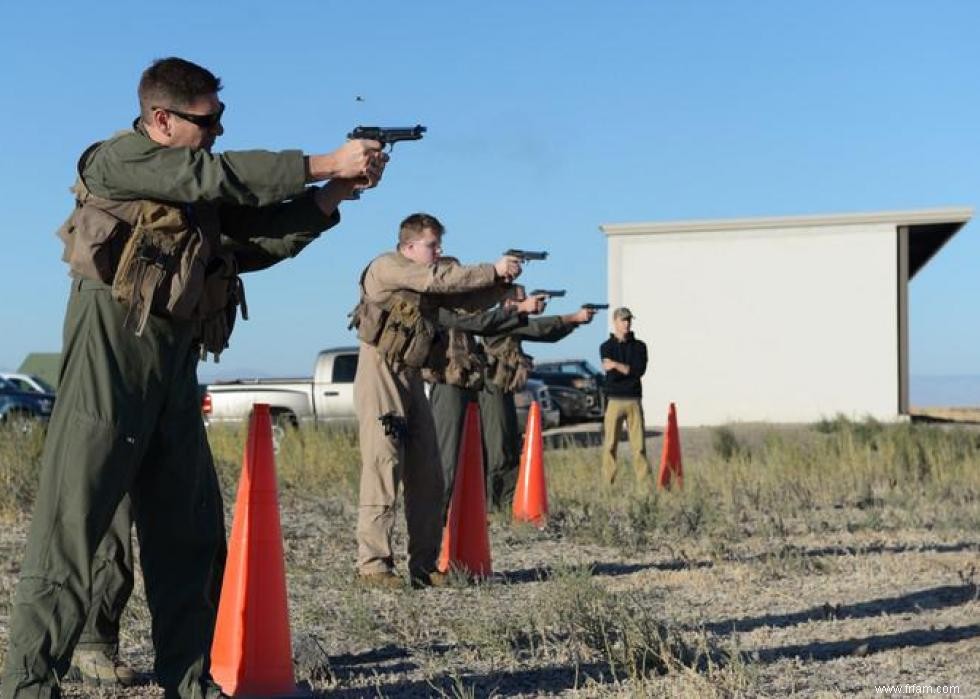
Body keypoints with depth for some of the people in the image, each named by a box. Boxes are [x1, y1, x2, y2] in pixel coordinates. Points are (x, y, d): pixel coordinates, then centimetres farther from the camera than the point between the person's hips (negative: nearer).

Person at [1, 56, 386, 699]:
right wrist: (324, 162, -16)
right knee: (78, 532, -7)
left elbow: (255, 242, 12)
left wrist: (330, 197, 0)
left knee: (192, 536, 9)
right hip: (112, 363, -8)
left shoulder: (200, 190, 17)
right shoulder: (116, 160, -7)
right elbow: (223, 176, -18)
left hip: (176, 375, 8)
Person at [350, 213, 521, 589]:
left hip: (412, 378, 8)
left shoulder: (430, 283, 16)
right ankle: (373, 564, -9)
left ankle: (424, 564, 11)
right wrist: (494, 270, -15)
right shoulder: (386, 268, -8)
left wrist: (500, 283, -6)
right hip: (380, 374, -8)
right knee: (383, 467, -12)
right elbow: (441, 279, -18)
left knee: (427, 475, 5)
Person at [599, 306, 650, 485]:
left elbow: (640, 370, -6)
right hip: (614, 400, -1)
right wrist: (630, 370, -8)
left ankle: (644, 482, -2)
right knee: (610, 444, -3)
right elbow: (611, 375, -6)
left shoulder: (639, 346, 11)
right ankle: (608, 483, 0)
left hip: (634, 400, 1)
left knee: (639, 444, -2)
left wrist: (616, 365, -12)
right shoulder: (607, 347, 6)